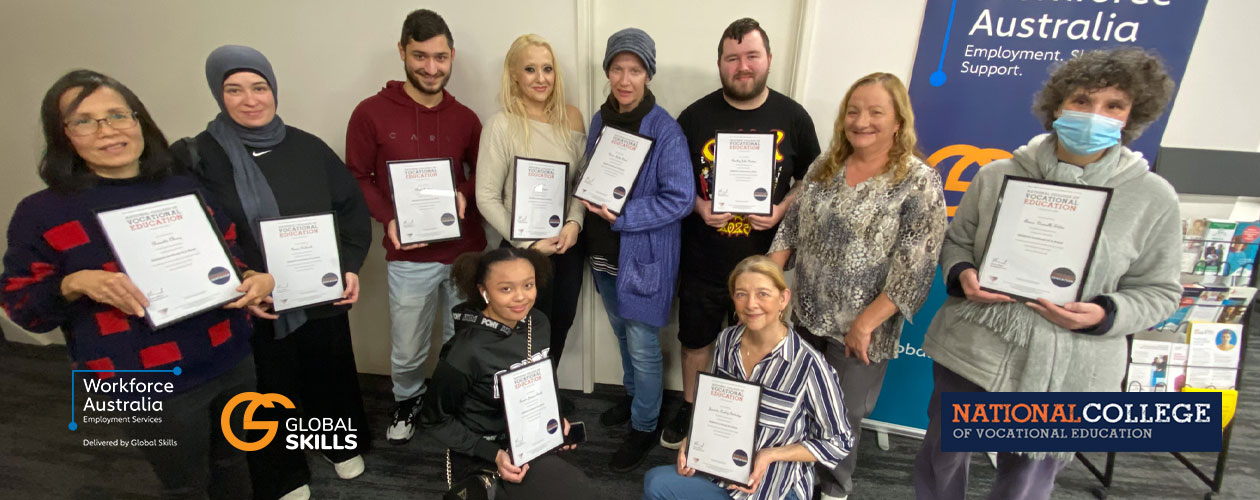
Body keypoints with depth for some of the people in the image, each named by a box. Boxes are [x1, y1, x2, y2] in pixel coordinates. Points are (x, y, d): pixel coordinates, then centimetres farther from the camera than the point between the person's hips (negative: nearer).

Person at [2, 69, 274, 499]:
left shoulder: (186, 189, 3)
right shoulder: (41, 213, -6)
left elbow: (231, 253, 12)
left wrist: (256, 280, -9)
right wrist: (74, 285, -21)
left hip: (232, 362, 3)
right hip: (149, 386, -3)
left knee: (231, 462, 23)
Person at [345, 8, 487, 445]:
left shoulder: (465, 118, 4)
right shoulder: (371, 113, -4)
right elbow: (356, 178, 0)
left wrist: (465, 194, -10)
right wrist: (388, 219, -16)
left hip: (466, 252, 2)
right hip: (408, 257, -2)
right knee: (406, 350, 12)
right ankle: (406, 402, 44)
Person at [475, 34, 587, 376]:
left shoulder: (570, 118, 1)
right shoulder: (501, 125, -13)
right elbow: (487, 198, -13)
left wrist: (574, 222, -11)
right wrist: (528, 243, -16)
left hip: (568, 245, 5)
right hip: (525, 249, -4)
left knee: (562, 323, 19)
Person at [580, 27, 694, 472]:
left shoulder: (665, 130, -16)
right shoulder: (599, 120, 5)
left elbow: (680, 199, -19)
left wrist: (623, 216, -23)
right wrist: (590, 200, -3)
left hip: (643, 256, -6)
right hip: (603, 253, 7)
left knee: (642, 346, 5)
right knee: (623, 335, 23)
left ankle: (644, 427, 26)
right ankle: (633, 396, 46)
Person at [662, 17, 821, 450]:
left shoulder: (793, 117, -4)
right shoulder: (695, 116, -6)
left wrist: (782, 210, -13)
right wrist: (698, 206, -17)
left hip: (762, 260, 1)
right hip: (702, 259, 0)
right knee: (696, 339, 17)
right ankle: (689, 409, 42)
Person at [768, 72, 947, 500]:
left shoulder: (919, 182, -12)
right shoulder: (824, 167, 4)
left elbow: (915, 267, -17)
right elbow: (790, 228, 7)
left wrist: (865, 323, -18)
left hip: (860, 328, -4)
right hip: (806, 315, 5)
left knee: (843, 414, 13)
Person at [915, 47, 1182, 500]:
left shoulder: (1154, 198, -3)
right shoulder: (997, 175, -2)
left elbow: (1157, 291, 3)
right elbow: (956, 242, 8)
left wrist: (1104, 314, -17)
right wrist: (963, 275, -14)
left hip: (1065, 376, 0)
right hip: (968, 353, 1)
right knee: (940, 463, 18)